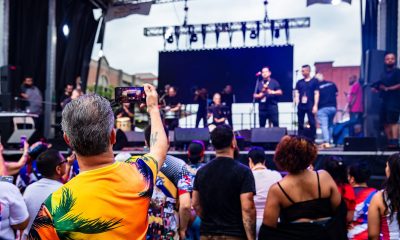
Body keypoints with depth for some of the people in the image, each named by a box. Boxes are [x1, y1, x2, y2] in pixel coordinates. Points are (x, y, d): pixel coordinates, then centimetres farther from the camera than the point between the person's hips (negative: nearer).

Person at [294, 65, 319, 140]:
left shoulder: (314, 81, 3)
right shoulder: (299, 82, 12)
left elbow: (316, 94, -1)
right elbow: (296, 93, 12)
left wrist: (315, 105, -8)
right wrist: (296, 103, -3)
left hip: (310, 106, -3)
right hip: (301, 106, 3)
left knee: (312, 123, -3)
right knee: (300, 124, 6)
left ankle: (312, 140, 2)